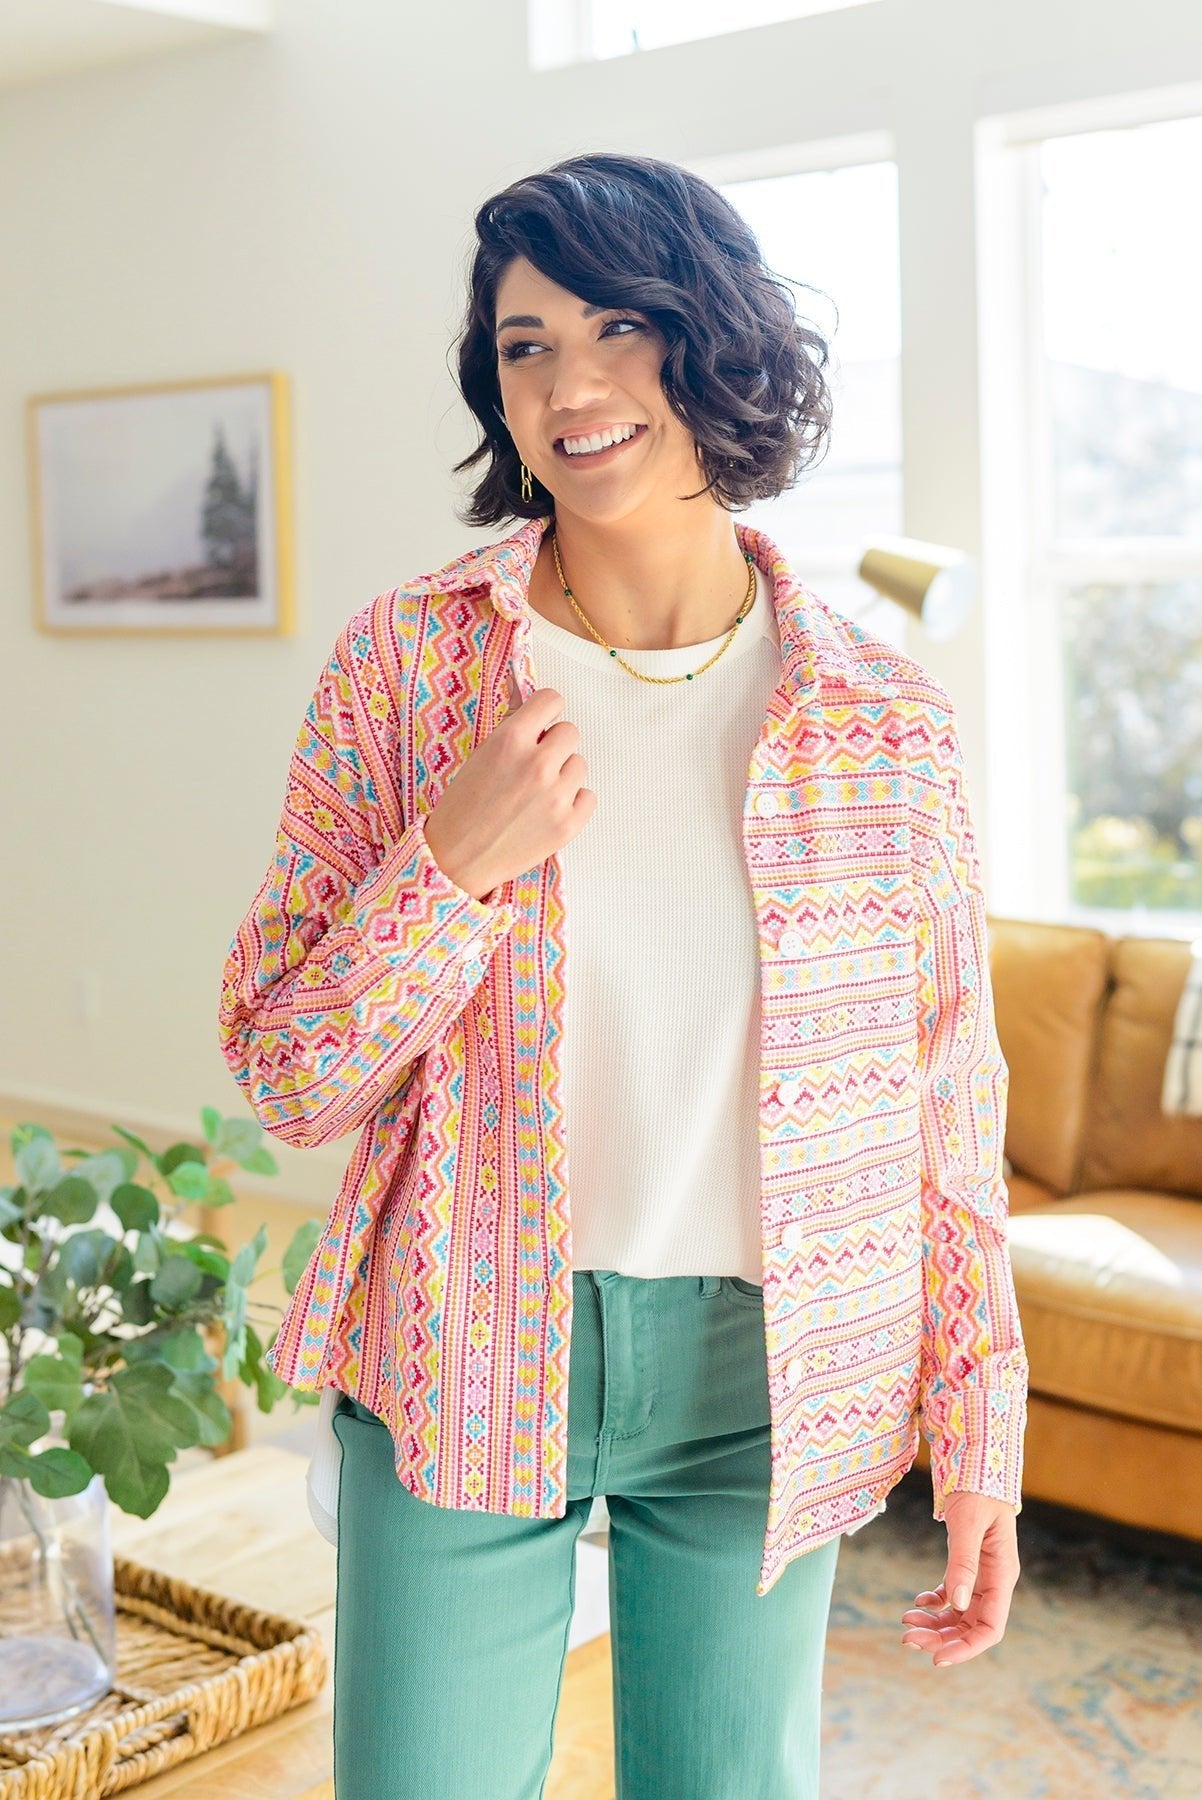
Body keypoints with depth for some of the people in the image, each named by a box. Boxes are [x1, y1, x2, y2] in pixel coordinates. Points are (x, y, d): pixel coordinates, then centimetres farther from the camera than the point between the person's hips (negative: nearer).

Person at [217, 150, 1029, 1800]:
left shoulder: (887, 720, -5)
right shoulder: (405, 660, -6)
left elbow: (949, 1109, 2)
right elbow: (286, 1081, -5)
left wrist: (982, 1442, 3)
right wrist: (456, 864, -21)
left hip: (758, 1380, 1)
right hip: (466, 1366, 0)